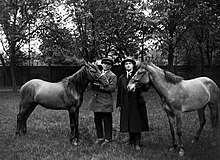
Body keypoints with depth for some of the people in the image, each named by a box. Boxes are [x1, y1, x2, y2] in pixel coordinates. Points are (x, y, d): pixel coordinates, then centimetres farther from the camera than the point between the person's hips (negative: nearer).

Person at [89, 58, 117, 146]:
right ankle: (100, 137, 23)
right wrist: (94, 84, -5)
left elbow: (112, 88, -15)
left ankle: (107, 138, 11)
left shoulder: (112, 76, -2)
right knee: (97, 120, 11)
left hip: (105, 102, -6)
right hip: (96, 101, 6)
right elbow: (92, 86, 19)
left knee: (107, 121, 1)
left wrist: (101, 85, -20)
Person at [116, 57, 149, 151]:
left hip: (137, 103, -3)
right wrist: (119, 104, 8)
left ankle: (137, 143, 2)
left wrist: (146, 85, -28)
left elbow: (145, 89, -5)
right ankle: (131, 140, 22)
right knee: (129, 122, 8)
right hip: (126, 104, 3)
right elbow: (119, 92, 11)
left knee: (137, 123, -2)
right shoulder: (122, 78, 10)